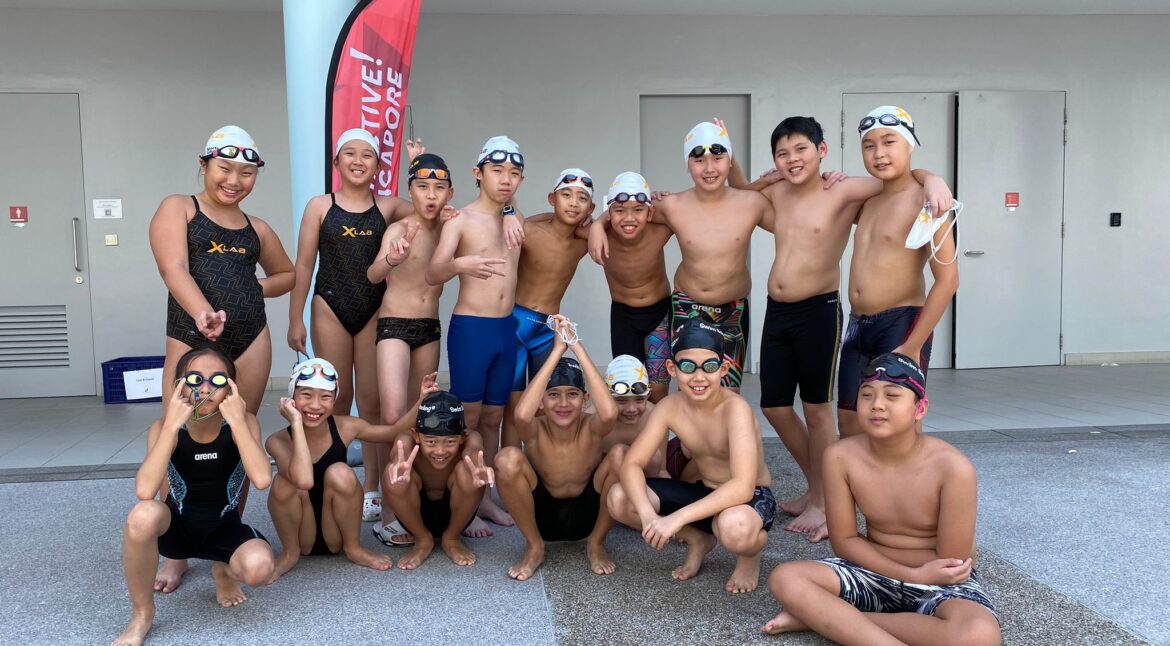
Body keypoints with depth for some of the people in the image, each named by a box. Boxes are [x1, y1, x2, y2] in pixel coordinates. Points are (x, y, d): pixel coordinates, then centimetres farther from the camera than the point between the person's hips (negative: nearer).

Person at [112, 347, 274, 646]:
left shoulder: (244, 422, -15)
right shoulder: (163, 427, -15)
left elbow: (262, 480, -32)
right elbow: (145, 491, -32)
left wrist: (237, 421, -31)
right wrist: (172, 425, -34)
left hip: (224, 528, 0)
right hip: (176, 526, 0)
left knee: (259, 567, -34)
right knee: (143, 515, -36)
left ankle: (224, 570, 8)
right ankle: (142, 614, -10)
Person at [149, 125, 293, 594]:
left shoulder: (257, 229, 15)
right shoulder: (178, 208, 3)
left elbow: (287, 273, 29)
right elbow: (174, 268, -14)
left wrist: (261, 287, 6)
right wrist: (202, 312, -33)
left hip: (251, 342, 4)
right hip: (191, 340, -4)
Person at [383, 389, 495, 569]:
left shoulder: (470, 439, -26)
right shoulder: (408, 438, -26)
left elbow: (473, 452, -49)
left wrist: (479, 472, -73)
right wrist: (399, 469, -74)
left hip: (454, 514, 0)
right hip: (417, 515, 0)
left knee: (467, 471, -33)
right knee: (393, 474, -32)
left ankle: (451, 539, -3)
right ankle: (422, 540, -3)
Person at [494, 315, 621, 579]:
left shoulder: (591, 428, -20)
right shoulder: (535, 431, -20)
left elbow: (609, 412, -46)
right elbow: (522, 413, -46)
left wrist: (577, 347, -41)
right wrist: (557, 350, -40)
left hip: (587, 516, 0)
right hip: (541, 516, 0)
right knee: (508, 458, -29)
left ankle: (596, 543, -3)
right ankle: (535, 547, -5)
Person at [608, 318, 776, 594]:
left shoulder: (735, 408, -28)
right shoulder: (669, 407, -12)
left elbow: (743, 487, -37)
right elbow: (631, 465, -15)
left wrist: (677, 518, -42)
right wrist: (647, 513, -35)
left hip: (751, 499, -5)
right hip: (704, 494, 5)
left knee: (734, 527, -42)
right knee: (619, 499, -14)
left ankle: (749, 556, -2)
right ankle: (697, 540, 10)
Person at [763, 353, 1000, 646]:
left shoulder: (952, 468, -23)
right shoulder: (841, 457, -14)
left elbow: (952, 564, -17)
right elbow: (844, 541, -7)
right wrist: (913, 574, -17)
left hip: (941, 584, 0)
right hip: (875, 575, 1)